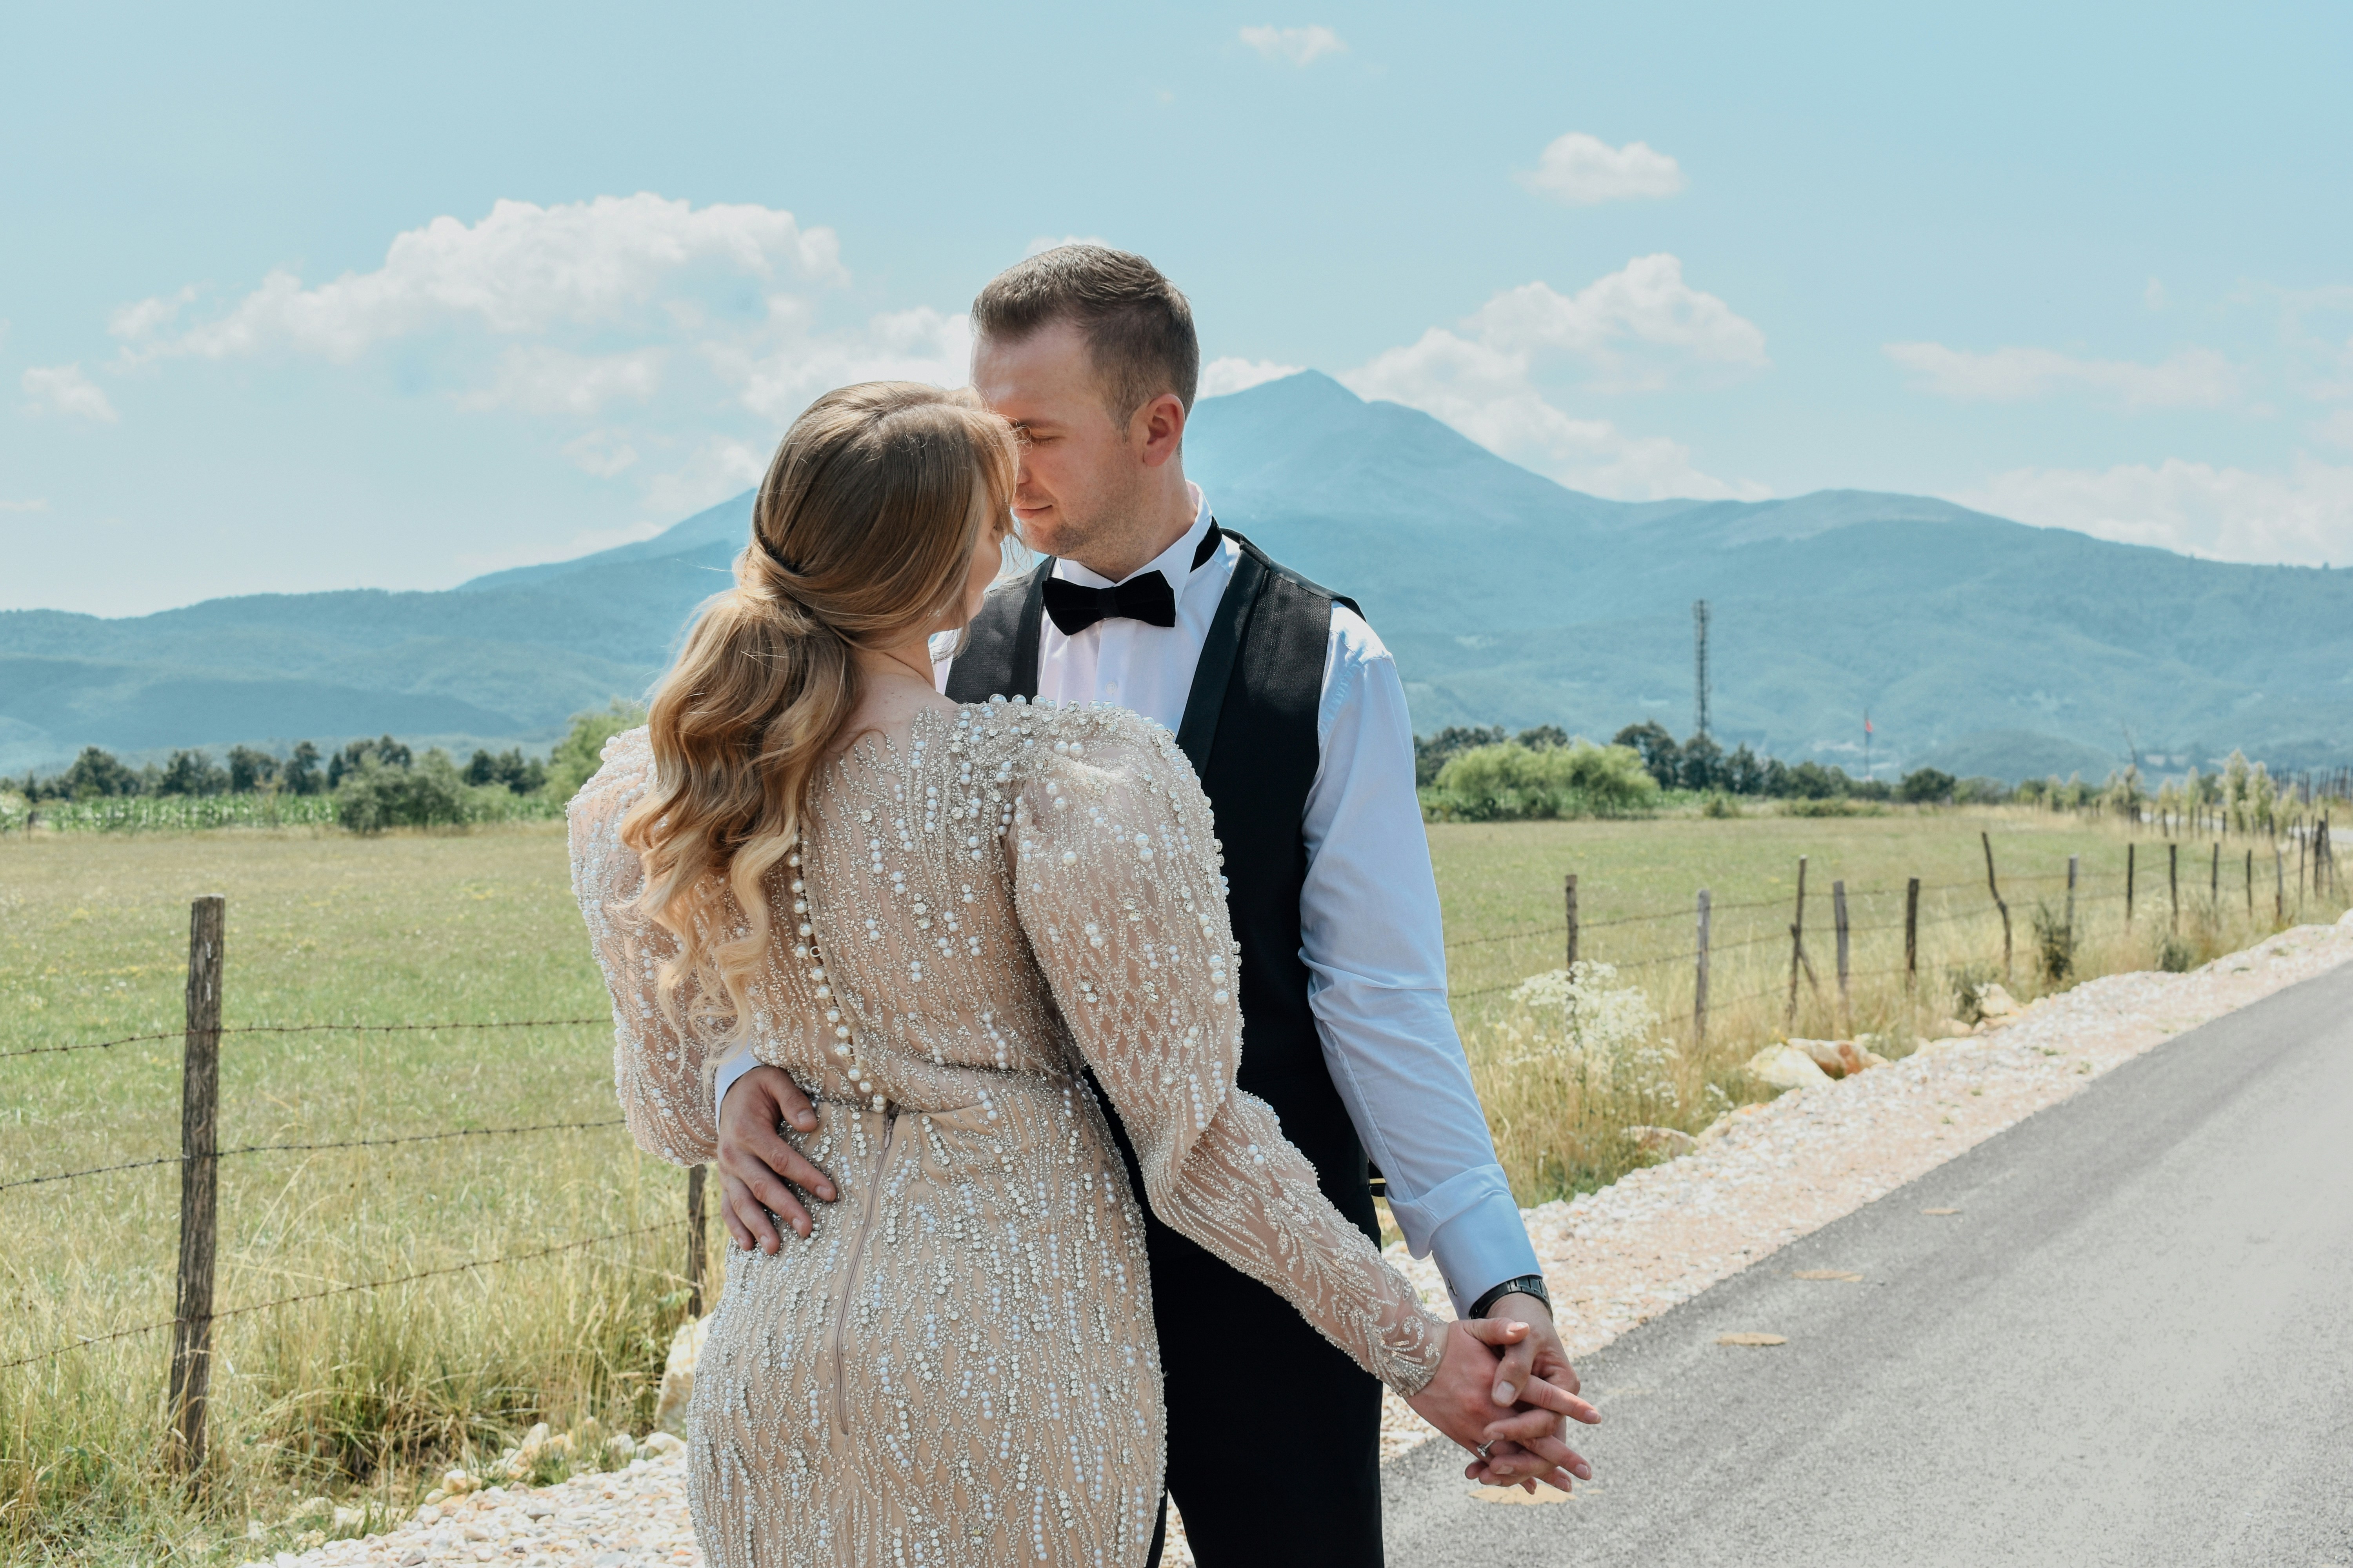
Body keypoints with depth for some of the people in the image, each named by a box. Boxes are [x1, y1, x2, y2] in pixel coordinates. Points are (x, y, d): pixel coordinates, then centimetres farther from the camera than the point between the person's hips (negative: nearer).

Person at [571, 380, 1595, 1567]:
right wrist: (1412, 1347, -6)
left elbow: (677, 1118, 10)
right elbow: (1188, 1127, -14)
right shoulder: (1047, 782, -16)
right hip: (1021, 1335, -4)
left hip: (774, 1347, 4)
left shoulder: (653, 805, -1)